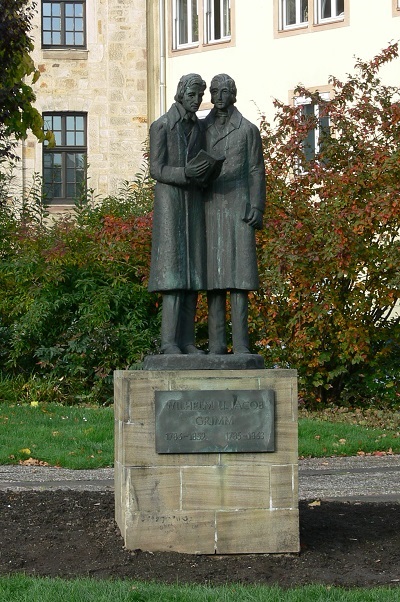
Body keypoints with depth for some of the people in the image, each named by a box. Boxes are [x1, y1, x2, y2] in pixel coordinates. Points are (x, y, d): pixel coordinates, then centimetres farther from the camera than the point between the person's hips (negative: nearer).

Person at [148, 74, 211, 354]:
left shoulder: (199, 128, 15)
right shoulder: (161, 126, -4)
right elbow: (156, 170, -9)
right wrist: (185, 173, -25)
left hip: (194, 204, 6)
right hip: (169, 201, -6)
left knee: (192, 271, 1)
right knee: (172, 270, -13)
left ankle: (187, 341, 3)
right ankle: (169, 340, -13)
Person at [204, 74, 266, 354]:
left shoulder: (248, 130, 5)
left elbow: (256, 172, 2)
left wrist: (257, 210, -9)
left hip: (239, 211, -3)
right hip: (210, 212, 3)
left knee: (239, 276, -7)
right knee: (213, 276, 1)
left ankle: (241, 345, -5)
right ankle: (216, 345, 3)